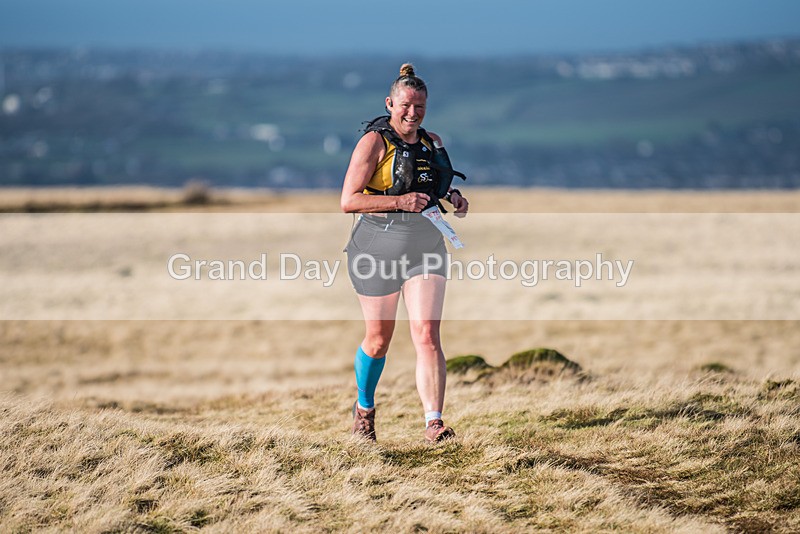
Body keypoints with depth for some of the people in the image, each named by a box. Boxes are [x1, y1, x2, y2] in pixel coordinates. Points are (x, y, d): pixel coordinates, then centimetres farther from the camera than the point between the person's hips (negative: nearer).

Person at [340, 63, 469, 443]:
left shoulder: (432, 142, 11)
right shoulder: (374, 142, -7)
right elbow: (348, 201, -13)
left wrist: (453, 197, 6)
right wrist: (399, 202, -22)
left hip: (426, 244, 3)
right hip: (379, 246, -3)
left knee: (427, 336, -12)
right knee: (378, 339, 10)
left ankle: (434, 423, -16)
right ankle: (364, 408, 36)